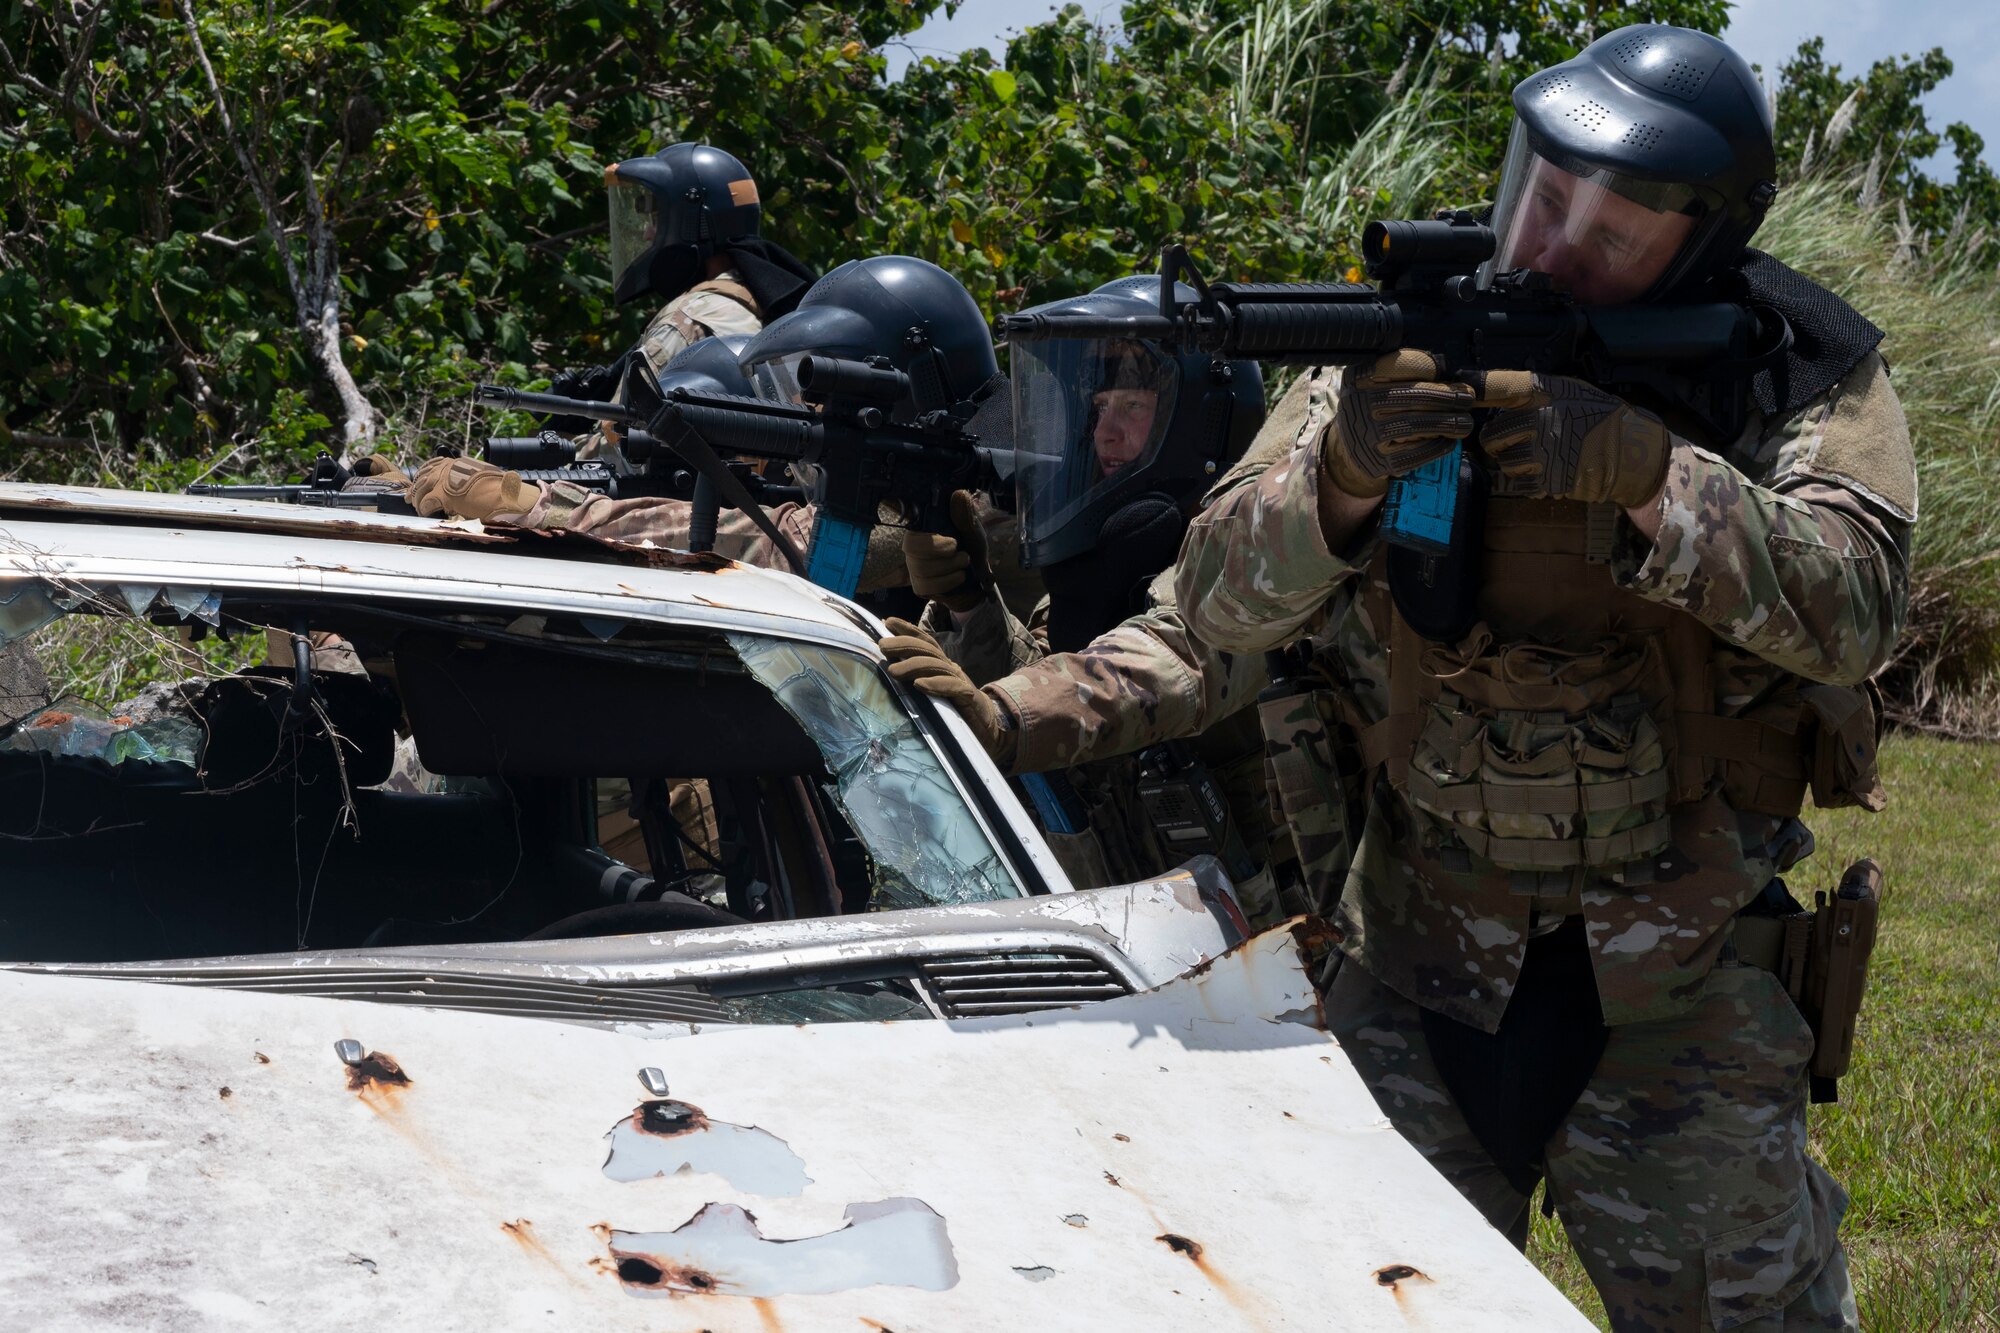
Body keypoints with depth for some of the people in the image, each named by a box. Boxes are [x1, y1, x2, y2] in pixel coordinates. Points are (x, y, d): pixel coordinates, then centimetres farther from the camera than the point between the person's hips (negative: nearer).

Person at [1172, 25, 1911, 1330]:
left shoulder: (1802, 379, -5)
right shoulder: (1404, 360, -4)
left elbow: (1850, 609, -21)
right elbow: (1221, 604, -9)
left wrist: (1649, 473, -34)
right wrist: (1343, 476, -29)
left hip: (1681, 993, -1)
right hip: (1415, 983, 1)